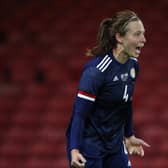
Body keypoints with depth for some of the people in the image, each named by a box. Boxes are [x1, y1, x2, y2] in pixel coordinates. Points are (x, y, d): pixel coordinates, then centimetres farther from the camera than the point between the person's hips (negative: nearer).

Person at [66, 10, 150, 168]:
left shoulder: (132, 64, 1)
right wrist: (74, 150, -31)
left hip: (115, 143, 8)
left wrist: (129, 135, 23)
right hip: (88, 145, -8)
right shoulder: (96, 70, -23)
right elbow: (79, 112, -23)